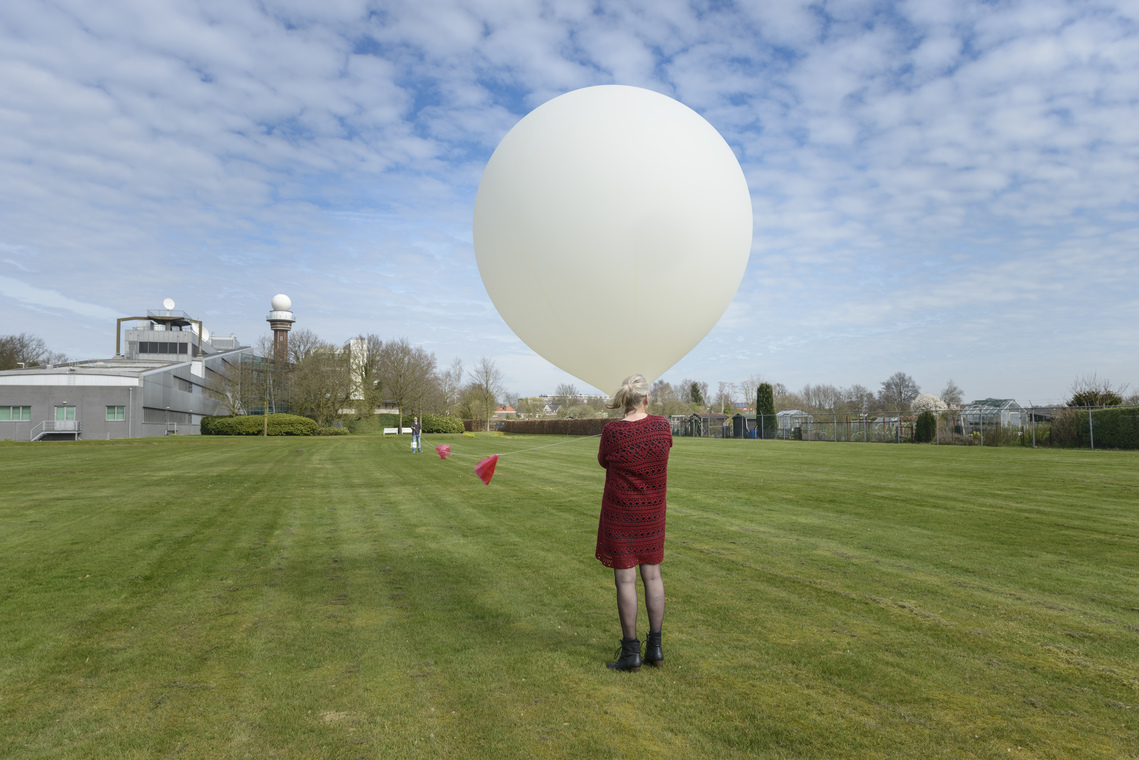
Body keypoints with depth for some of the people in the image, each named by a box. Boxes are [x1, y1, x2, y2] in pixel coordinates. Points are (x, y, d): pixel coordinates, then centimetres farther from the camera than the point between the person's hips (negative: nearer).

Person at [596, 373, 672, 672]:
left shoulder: (612, 432, -17)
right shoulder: (662, 426, -9)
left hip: (619, 513, -3)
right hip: (652, 513, 3)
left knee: (625, 579, 3)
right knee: (652, 575, 13)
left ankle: (631, 651, 10)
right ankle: (655, 647, 20)